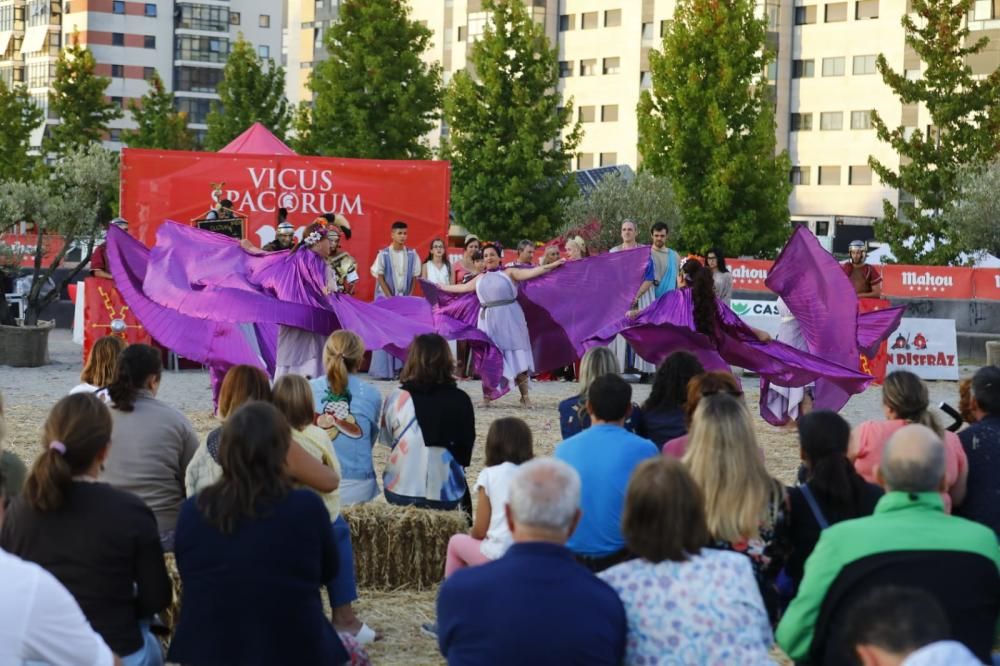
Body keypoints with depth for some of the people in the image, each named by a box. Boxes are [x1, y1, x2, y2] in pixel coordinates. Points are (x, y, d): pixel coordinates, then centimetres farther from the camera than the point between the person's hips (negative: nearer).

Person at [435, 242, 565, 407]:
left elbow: (533, 271, -7)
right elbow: (462, 288, 27)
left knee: (516, 356, -3)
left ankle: (524, 397, 3)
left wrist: (555, 264, -16)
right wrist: (439, 286, 32)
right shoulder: (480, 278, 15)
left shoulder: (509, 273, 1)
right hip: (488, 321, 4)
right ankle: (487, 397, 16)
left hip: (509, 319, -4)